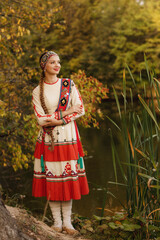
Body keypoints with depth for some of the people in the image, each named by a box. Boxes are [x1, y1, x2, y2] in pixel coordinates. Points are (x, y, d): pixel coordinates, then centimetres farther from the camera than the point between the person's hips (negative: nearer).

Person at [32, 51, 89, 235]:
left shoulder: (68, 84, 4)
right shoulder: (37, 91, 1)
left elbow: (80, 109, -2)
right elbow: (41, 119, -8)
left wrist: (58, 120, -12)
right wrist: (65, 112, -11)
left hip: (68, 137, 1)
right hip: (48, 139, -1)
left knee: (68, 178, 2)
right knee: (51, 179, 0)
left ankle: (67, 222, 12)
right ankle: (57, 222, 13)